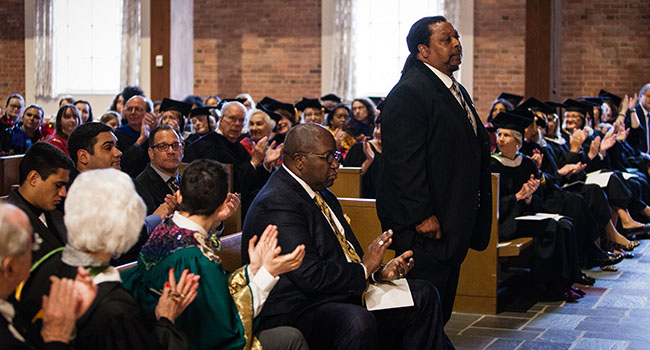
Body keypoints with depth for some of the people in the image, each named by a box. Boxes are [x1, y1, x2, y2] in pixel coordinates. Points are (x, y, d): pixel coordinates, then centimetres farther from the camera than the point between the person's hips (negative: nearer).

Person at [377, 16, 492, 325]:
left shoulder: (456, 90, 17)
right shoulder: (409, 93, -15)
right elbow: (403, 161, -21)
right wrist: (421, 215, -23)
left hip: (453, 223, 10)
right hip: (425, 225, -10)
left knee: (441, 310, 15)